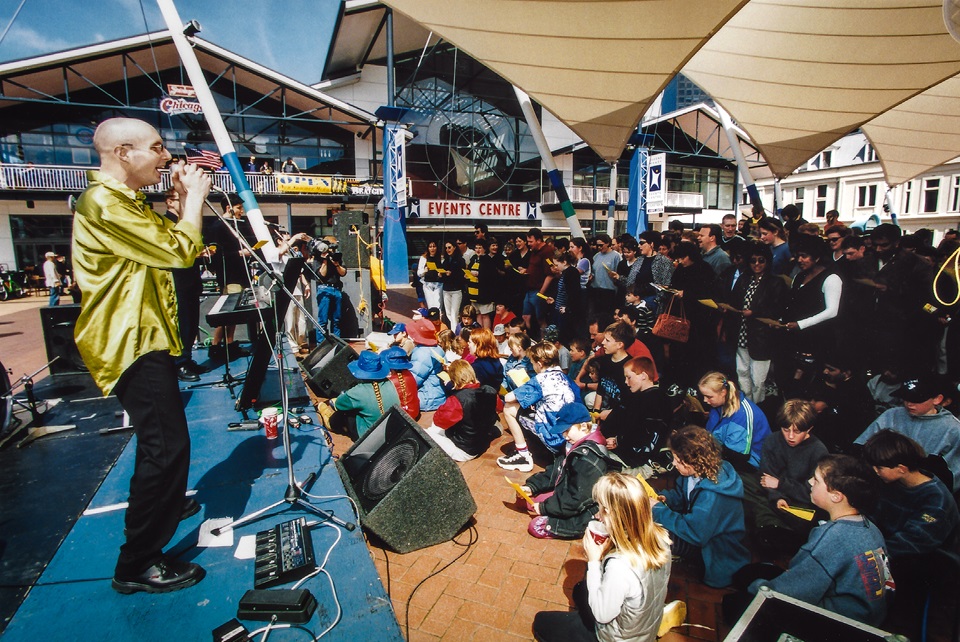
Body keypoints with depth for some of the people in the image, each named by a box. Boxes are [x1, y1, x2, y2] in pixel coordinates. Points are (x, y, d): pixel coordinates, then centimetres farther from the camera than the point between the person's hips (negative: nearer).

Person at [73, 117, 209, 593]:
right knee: (166, 445, -10)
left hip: (143, 336, 11)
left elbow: (169, 243, 17)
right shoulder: (103, 203, -19)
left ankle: (162, 504, 48)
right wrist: (195, 196, -11)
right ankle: (137, 564, 2)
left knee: (161, 437, 26)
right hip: (131, 342, -11)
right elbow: (179, 252, -23)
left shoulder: (126, 203, 15)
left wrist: (184, 198, 9)